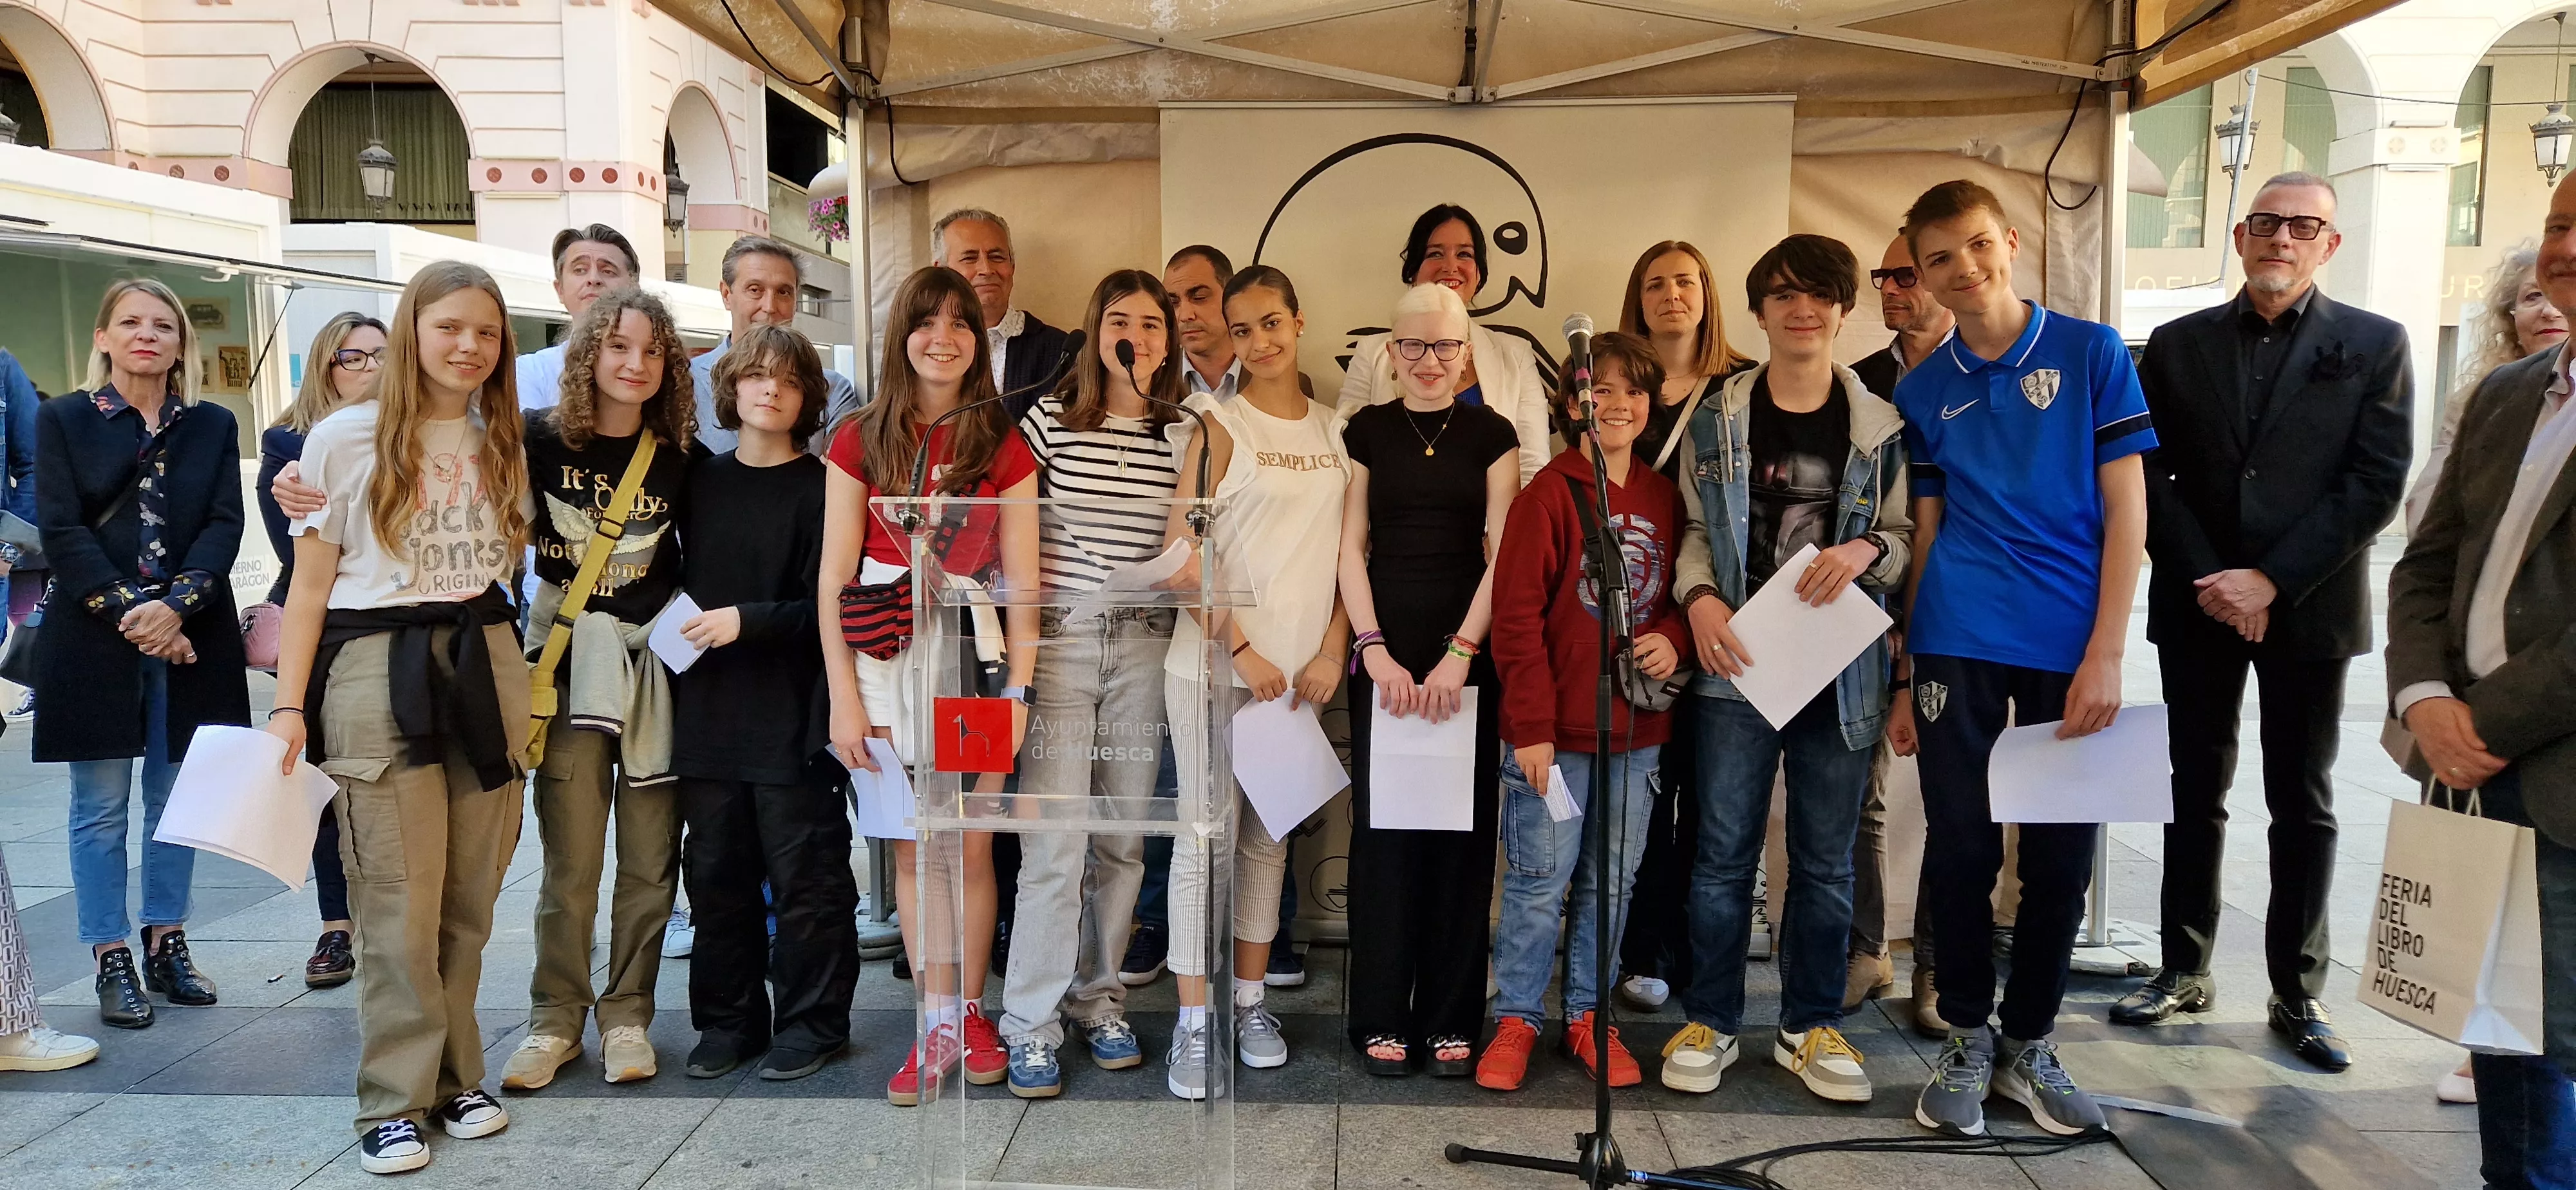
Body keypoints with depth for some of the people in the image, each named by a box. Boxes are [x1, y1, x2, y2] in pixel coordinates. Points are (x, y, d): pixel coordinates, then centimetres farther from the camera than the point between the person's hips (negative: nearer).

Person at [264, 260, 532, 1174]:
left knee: (470, 893, 6)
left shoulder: (504, 443, 11)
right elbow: (310, 584, 2)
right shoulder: (346, 439, 0)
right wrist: (290, 706, -3)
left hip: (486, 661, 4)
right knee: (401, 901, -3)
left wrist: (522, 687, 8)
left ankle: (454, 1077, 18)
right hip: (377, 667, -3)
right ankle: (396, 1100, 7)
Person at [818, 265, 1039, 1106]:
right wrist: (844, 695, -4)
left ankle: (968, 1014, 18)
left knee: (971, 845, 2)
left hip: (976, 653, 0)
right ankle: (937, 1023, 14)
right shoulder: (861, 442, 5)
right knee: (914, 845, 4)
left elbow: (1021, 578, 3)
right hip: (888, 657, 0)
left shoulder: (1003, 446, 5)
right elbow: (834, 576, 3)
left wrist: (1019, 688, -5)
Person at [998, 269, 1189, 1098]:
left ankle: (1098, 996, 24)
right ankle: (1032, 1021, 4)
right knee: (1055, 837, -6)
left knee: (1123, 834, 8)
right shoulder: (1049, 419, 2)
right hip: (1060, 641, -2)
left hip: (1144, 645, 3)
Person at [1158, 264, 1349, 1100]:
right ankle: (1192, 1023, 8)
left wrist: (1331, 651, -2)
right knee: (1206, 835, 0)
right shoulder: (1221, 428, -4)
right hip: (1215, 663, -4)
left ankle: (1251, 1000, 25)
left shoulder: (1336, 432, 9)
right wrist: (1241, 649, -14)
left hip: (1300, 669, 4)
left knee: (1270, 836, 12)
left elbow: (1346, 552, 9)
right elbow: (1182, 553, -9)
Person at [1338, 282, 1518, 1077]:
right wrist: (1374, 649, -8)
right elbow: (1351, 549, 3)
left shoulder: (1492, 435, 6)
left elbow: (1503, 553, 0)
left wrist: (1461, 651, -11)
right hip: (1385, 651, 0)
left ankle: (1450, 1019, 12)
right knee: (1382, 824, 0)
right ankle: (1381, 1018, 10)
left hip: (1469, 651, 0)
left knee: (1463, 829, 2)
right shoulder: (1367, 431, 8)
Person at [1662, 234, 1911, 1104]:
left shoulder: (1881, 427, 5)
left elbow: (1906, 538, 9)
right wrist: (1700, 599, -11)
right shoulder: (1716, 422, 5)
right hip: (1737, 660, -1)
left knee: (1826, 859, 9)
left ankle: (1812, 1026, 23)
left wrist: (1866, 550, -13)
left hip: (1841, 665, 1)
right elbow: (1695, 532, 7)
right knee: (1724, 851, 4)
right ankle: (1710, 1022, 17)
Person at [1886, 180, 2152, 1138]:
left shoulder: (2092, 353, 1)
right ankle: (1965, 1041, 21)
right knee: (1961, 847, 5)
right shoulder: (1923, 391, 7)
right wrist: (1906, 676, 9)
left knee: (2060, 858, 7)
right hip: (1959, 646, 1)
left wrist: (2105, 655, -8)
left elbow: (2125, 510, -1)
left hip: (2070, 650, -1)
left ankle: (2030, 1042, 25)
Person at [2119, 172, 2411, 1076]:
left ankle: (2298, 994, 17)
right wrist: (2205, 578, -10)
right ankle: (2185, 971, 21)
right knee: (2196, 793, 10)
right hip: (2199, 605, 2)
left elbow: (2377, 485, -6)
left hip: (2309, 608, -1)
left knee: (2303, 804, 7)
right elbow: (2149, 475, 1)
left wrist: (2271, 580, -14)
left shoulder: (2373, 345, 1)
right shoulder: (2179, 344, 5)